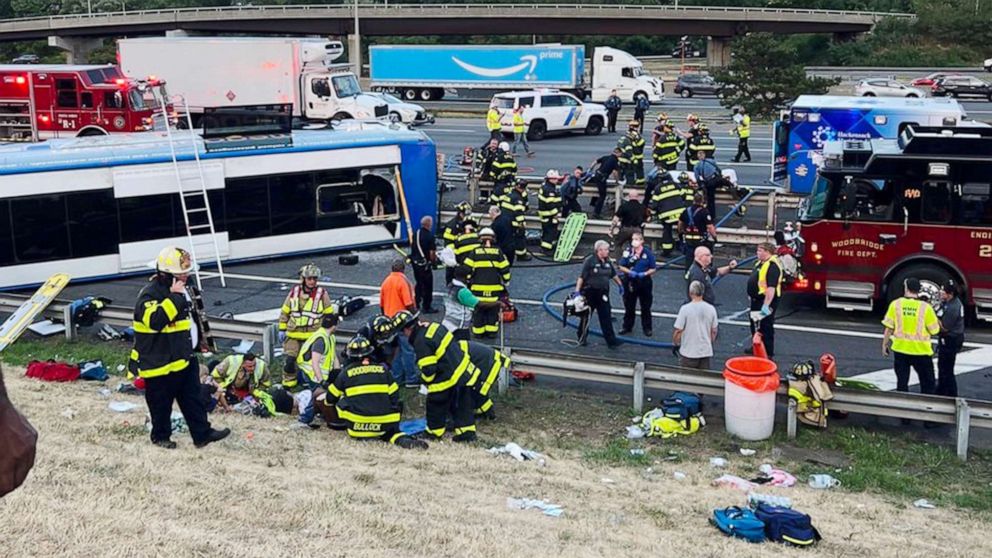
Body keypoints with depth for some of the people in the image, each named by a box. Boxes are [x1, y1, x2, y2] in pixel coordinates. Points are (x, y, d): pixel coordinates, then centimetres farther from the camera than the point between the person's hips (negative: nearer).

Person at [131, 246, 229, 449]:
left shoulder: (178, 289, 7)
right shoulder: (150, 294, -22)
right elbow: (155, 320, -41)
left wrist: (196, 344, 28)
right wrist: (174, 297, -36)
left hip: (184, 358, 8)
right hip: (160, 363, -8)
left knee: (193, 399, 12)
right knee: (161, 404, 9)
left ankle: (202, 434, 19)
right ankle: (160, 436, 27)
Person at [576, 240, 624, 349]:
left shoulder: (607, 262, 7)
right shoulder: (590, 260, -13)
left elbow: (613, 275, 21)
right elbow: (582, 277, -16)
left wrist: (620, 285, 26)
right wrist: (577, 291, -22)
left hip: (603, 293, 5)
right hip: (590, 293, -5)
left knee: (606, 317, 0)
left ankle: (611, 341, -1)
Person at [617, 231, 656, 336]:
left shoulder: (647, 252, -8)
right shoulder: (628, 251, -6)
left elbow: (653, 269, -3)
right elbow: (621, 266, -2)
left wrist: (645, 273, -20)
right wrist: (629, 272, -19)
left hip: (644, 282, -1)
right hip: (630, 282, 1)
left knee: (645, 307, 10)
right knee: (629, 306, 13)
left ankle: (647, 328, 21)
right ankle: (627, 326, 26)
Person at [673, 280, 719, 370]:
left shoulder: (685, 309, -16)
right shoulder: (711, 309, -2)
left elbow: (678, 330, -13)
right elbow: (714, 331, 7)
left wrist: (675, 343, 5)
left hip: (688, 353, -4)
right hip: (706, 352, 4)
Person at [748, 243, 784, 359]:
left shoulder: (772, 266, -23)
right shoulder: (760, 263, 11)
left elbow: (771, 288, -29)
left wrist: (766, 305, -33)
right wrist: (751, 295, 24)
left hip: (766, 300, -11)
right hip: (756, 300, 11)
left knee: (766, 328, -3)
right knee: (755, 325, 23)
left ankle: (768, 354, 5)